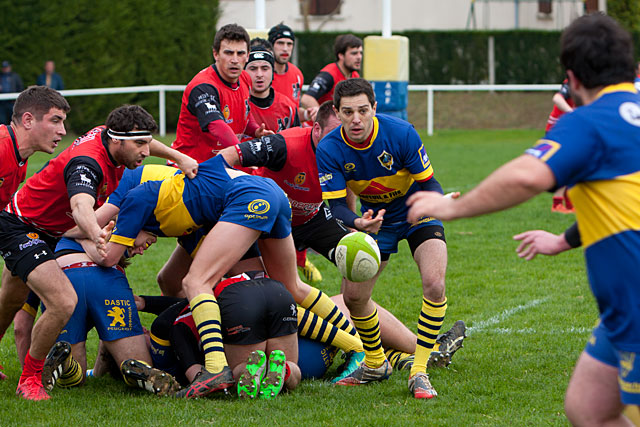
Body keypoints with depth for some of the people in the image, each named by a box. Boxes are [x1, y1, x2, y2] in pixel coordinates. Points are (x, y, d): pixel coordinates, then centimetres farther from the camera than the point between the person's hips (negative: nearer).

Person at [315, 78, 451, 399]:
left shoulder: (400, 133, -28)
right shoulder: (329, 150, -22)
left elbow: (427, 183, -20)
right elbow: (336, 206, -22)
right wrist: (358, 223, -44)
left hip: (417, 215, -3)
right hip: (373, 218, 3)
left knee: (434, 284, -25)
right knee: (353, 297, 0)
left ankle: (419, 373, -15)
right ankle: (375, 364, 27)